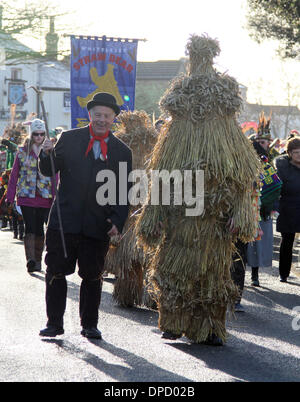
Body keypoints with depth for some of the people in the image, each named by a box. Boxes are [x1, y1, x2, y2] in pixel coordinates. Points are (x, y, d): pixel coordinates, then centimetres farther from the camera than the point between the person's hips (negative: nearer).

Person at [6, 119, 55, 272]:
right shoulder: (22, 152, 6)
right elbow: (14, 175, 7)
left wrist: (55, 196, -3)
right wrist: (10, 197, 2)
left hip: (45, 196, 1)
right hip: (26, 196, -1)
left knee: (39, 229, 5)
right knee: (30, 228, -10)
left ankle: (37, 261, 16)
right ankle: (31, 260, -17)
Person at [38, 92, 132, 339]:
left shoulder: (122, 152, 6)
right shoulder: (69, 139, 6)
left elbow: (124, 193, 7)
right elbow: (48, 171, 7)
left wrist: (118, 222, -4)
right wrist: (48, 155, -15)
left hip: (98, 226, 0)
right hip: (64, 221, 0)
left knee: (93, 276, 6)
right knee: (56, 273, 2)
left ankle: (89, 325, 18)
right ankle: (54, 323, 12)